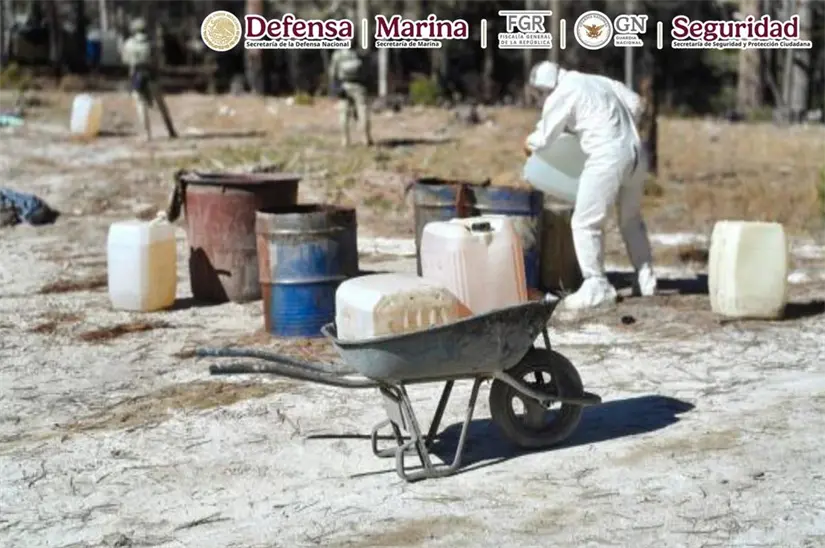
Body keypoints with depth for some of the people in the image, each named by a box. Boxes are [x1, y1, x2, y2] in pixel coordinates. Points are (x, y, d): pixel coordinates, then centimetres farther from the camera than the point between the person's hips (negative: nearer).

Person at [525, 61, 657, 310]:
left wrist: (528, 144, 27)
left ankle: (597, 286, 2)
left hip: (607, 158, -8)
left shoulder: (559, 96, -3)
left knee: (586, 223, 2)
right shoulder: (599, 81, 17)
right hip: (635, 152, 8)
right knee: (631, 219, 23)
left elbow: (542, 138, 5)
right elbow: (635, 104, 23)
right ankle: (645, 279, 27)